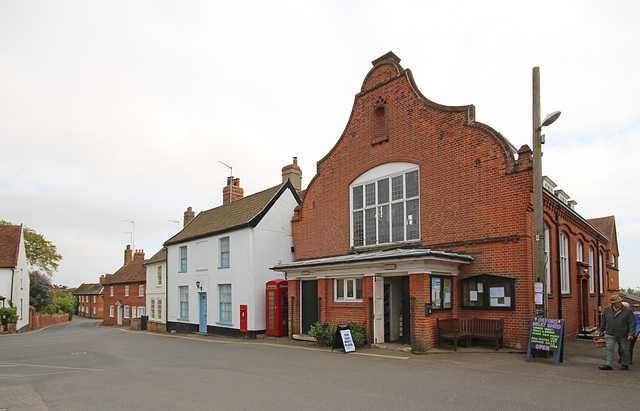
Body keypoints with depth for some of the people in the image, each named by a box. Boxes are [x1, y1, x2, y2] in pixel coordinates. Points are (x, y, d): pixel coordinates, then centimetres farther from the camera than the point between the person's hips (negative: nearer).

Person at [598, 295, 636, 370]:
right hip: (610, 334, 1)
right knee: (609, 349, -6)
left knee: (624, 350, 10)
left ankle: (625, 364, 28)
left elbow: (632, 323, -5)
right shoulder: (607, 310, 1)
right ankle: (608, 365, -7)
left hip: (623, 335, -1)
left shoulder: (627, 311, -5)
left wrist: (631, 334, -13)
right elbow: (603, 321, 14)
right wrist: (601, 330, 19)